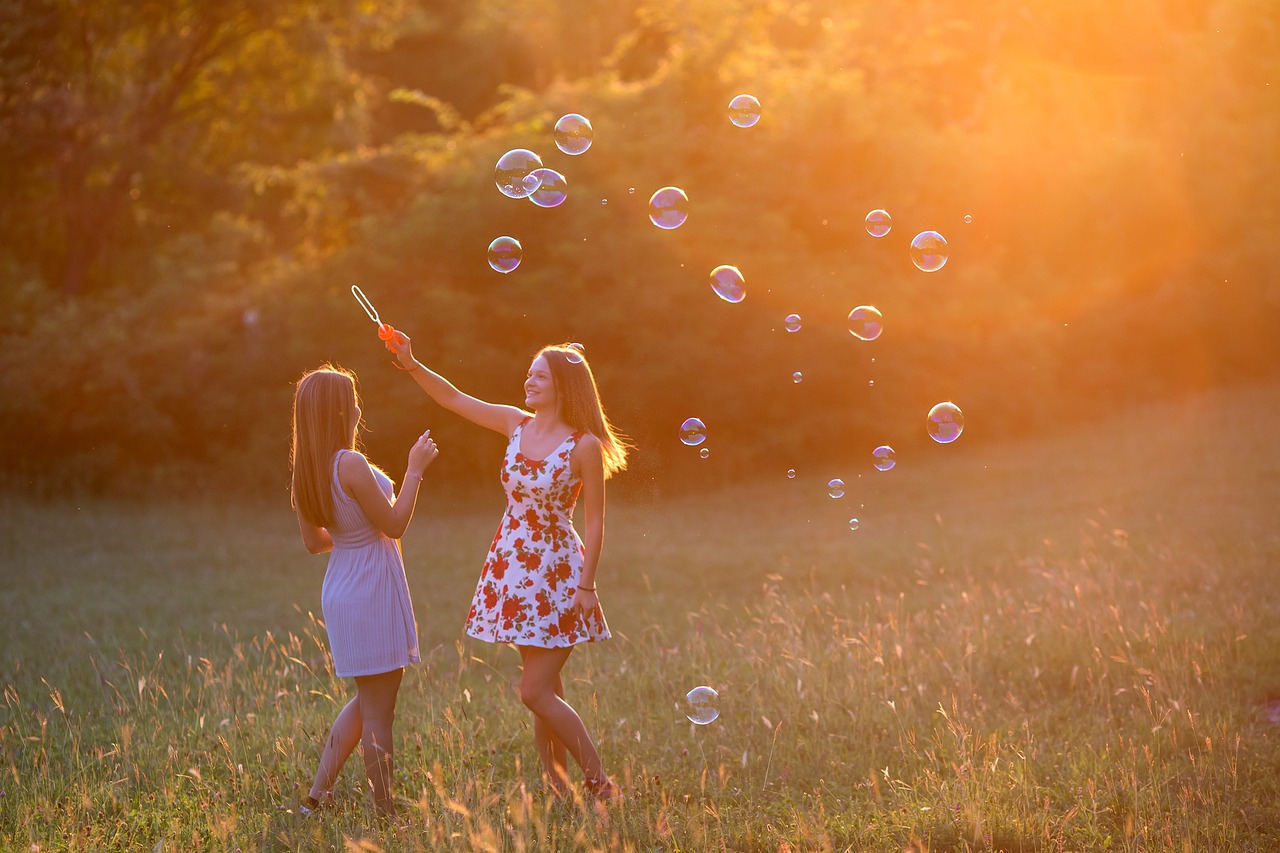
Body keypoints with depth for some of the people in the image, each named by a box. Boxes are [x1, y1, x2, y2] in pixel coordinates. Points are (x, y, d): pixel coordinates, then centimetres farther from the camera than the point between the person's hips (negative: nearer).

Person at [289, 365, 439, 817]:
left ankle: (316, 797, 20)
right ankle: (386, 814, 9)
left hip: (341, 589, 9)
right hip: (371, 592, -9)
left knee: (367, 701, 22)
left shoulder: (305, 471, 4)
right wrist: (414, 470, -5)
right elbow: (394, 525, -13)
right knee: (377, 713, 1)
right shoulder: (351, 465, -21)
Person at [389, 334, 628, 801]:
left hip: (556, 573, -6)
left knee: (535, 692, -9)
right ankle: (555, 783, 17)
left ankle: (599, 783, 1)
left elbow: (594, 521, -10)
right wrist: (410, 364, -1)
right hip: (513, 567, 6)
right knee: (546, 688, 10)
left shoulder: (585, 446, -12)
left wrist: (587, 585, -14)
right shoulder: (516, 424, 4)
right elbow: (454, 398, 10)